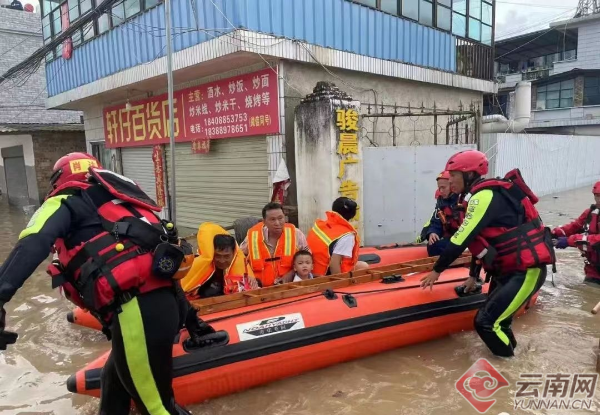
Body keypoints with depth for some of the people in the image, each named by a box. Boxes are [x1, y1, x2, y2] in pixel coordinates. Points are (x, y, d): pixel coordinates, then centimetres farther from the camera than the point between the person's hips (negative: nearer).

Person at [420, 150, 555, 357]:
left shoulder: (484, 196, -19)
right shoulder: (483, 195, 12)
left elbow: (462, 239, -19)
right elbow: (479, 239, 18)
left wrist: (437, 270, -8)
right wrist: (473, 275, 22)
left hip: (527, 270, -10)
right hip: (508, 269, 10)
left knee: (486, 322, -11)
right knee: (495, 318, 17)